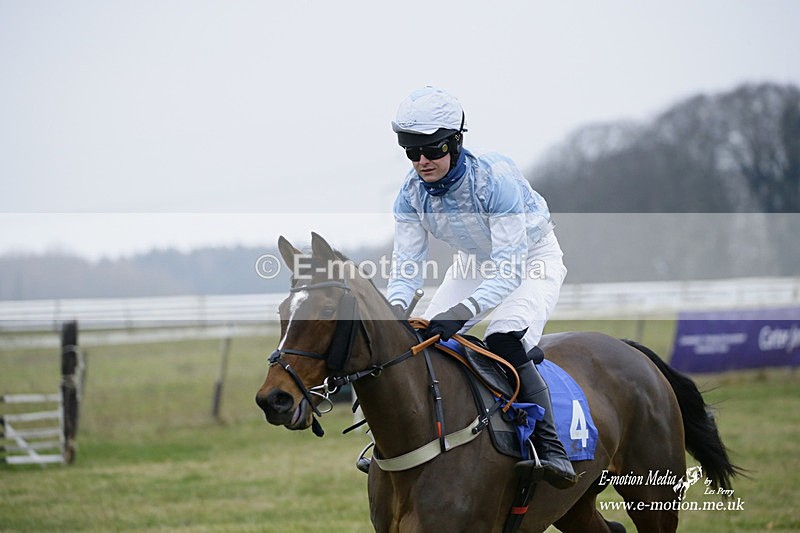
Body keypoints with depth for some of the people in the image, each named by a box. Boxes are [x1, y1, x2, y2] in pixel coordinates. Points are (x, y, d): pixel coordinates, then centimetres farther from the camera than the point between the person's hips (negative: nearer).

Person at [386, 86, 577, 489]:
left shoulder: (495, 178, -36)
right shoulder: (411, 193, -19)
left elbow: (509, 267, -39)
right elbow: (406, 264, -17)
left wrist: (463, 311, -53)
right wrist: (395, 307, -40)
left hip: (532, 258, -6)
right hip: (475, 262, 6)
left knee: (505, 342, -30)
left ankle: (551, 449, -25)